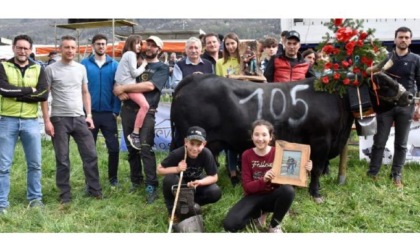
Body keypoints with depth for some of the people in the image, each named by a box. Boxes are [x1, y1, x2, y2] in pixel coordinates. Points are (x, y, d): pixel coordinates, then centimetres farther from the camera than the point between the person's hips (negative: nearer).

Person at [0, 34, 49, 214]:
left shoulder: (38, 69, 7)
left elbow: (44, 95, -7)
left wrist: (17, 94, -12)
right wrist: (30, 90, -10)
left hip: (31, 121, 2)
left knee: (35, 164, 9)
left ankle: (35, 198, 24)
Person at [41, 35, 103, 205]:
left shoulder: (81, 68, 8)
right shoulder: (51, 69, -4)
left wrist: (89, 115, 6)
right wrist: (47, 120, -10)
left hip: (79, 118, 4)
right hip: (59, 119, -3)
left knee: (91, 154, 4)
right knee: (62, 160, 5)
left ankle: (94, 189, 17)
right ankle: (65, 195, 16)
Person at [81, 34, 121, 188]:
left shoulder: (114, 65, 1)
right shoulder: (84, 64, -2)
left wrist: (116, 111, -6)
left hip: (108, 113, 0)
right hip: (89, 113, 0)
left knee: (114, 148, 2)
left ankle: (113, 177, 21)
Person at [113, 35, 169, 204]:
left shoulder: (162, 68, 2)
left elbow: (150, 86, -15)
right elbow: (120, 82, 16)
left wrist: (124, 88, -13)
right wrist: (120, 92, -8)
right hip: (127, 110, 5)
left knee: (145, 148, -12)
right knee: (131, 149, 10)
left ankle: (151, 186, -8)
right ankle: (136, 180, 23)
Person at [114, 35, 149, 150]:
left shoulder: (127, 54, 26)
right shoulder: (131, 54, -4)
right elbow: (134, 73, -10)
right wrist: (143, 66, 4)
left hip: (125, 84, 10)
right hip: (127, 84, -10)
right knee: (145, 105, -24)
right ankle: (135, 134, -26)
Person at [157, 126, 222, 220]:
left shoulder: (206, 154, -27)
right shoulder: (177, 153, -29)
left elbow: (214, 177, -17)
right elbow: (159, 169, -18)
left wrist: (200, 182, -36)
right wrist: (177, 169, -35)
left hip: (197, 183, 1)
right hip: (180, 183, -1)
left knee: (216, 193, -25)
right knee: (169, 179, -34)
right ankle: (172, 211, -8)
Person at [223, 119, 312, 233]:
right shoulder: (247, 155, -8)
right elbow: (247, 186, -13)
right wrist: (263, 180, -32)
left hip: (272, 196, 0)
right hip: (254, 197, 0)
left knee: (288, 190, -36)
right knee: (230, 224, -25)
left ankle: (274, 225, -9)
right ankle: (258, 214, 8)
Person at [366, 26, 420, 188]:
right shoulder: (385, 58, 5)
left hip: (406, 107, 1)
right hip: (385, 105, 0)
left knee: (401, 143, 7)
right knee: (379, 141, 2)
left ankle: (397, 175, 17)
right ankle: (372, 173, 11)